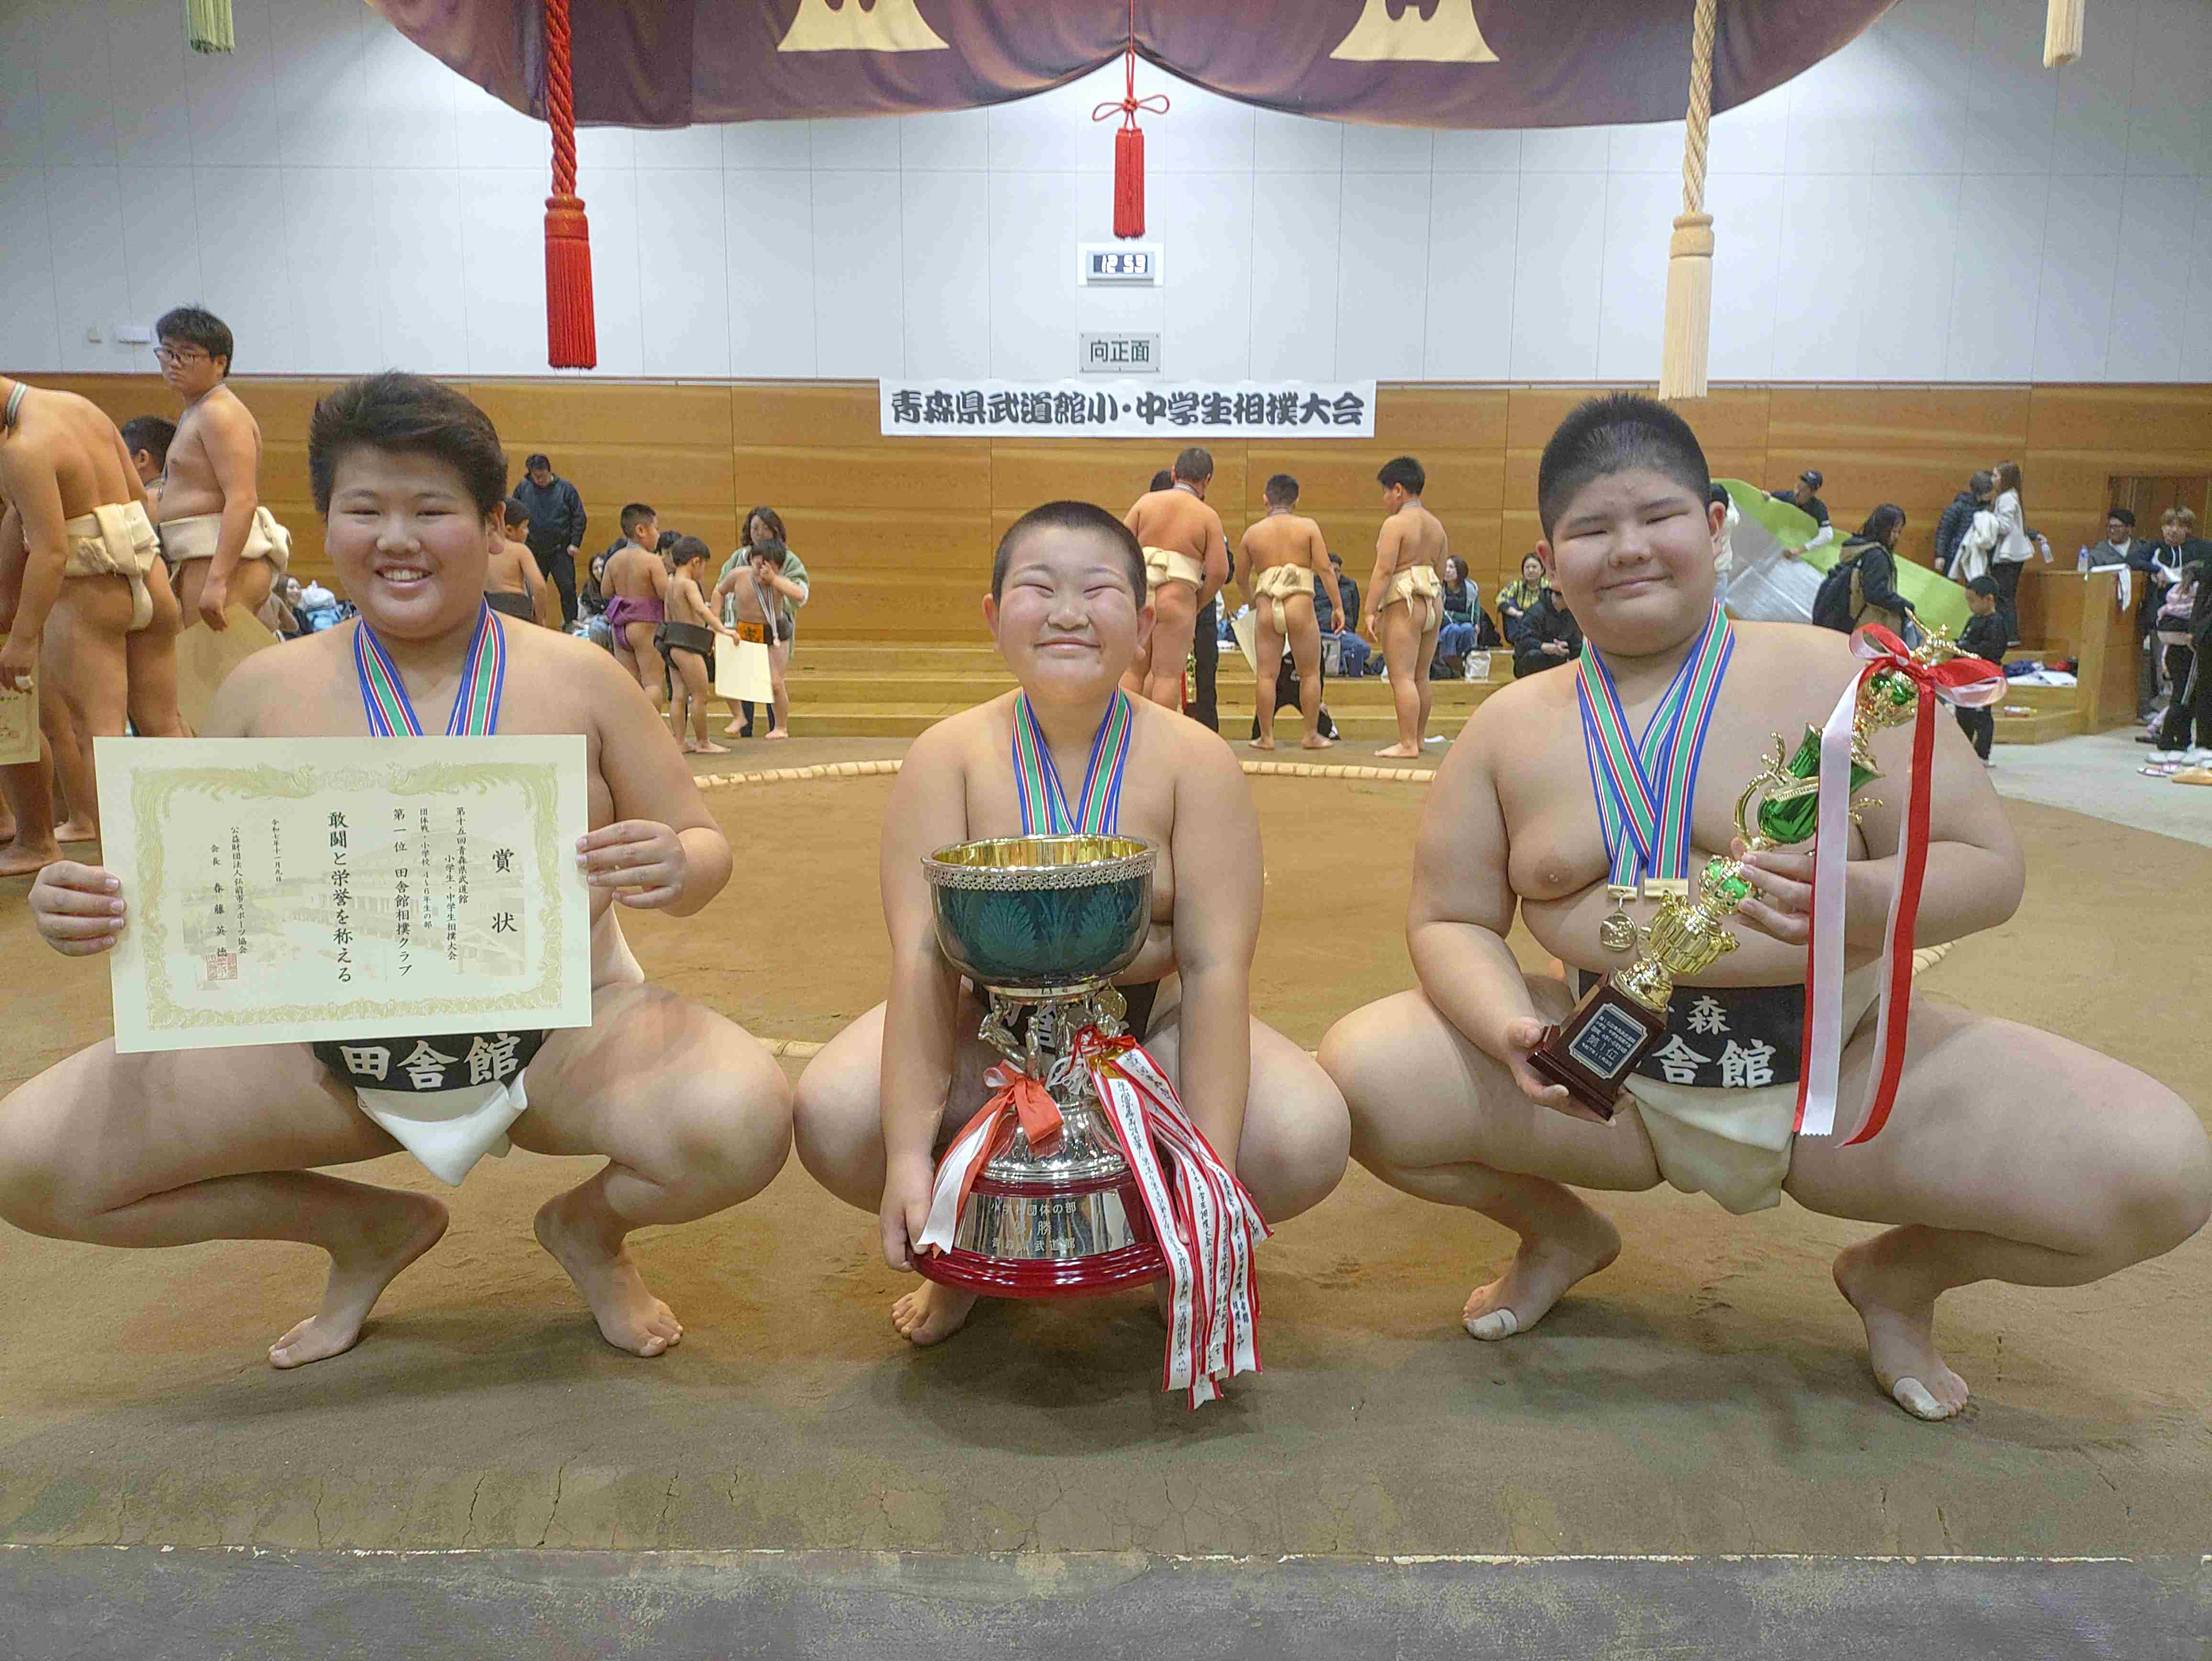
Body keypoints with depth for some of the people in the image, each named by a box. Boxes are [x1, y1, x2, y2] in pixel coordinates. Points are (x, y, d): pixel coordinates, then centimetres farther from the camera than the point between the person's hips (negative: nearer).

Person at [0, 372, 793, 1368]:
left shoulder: (578, 678, -4)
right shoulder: (267, 689, 0)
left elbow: (703, 850, 0)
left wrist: (675, 870, -24)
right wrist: (94, 907, -14)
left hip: (565, 1036, -2)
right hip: (333, 1053, 3)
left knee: (741, 1123, -31)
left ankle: (590, 1224, 8)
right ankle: (370, 1229, 14)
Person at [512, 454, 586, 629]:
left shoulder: (565, 488, -3)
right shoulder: (523, 488, 1)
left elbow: (579, 518, 0)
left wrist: (574, 543, -5)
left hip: (561, 550, -2)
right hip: (534, 550, 2)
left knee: (567, 587, -4)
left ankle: (571, 623, 7)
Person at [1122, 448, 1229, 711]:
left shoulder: (1146, 501, 6)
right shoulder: (1208, 516, 0)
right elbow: (1219, 571, -5)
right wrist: (1197, 607, 8)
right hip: (1177, 599, -3)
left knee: (1134, 671, 11)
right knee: (1167, 674, 1)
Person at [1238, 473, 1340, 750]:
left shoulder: (1253, 532, 8)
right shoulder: (1308, 526, 1)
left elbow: (1244, 576, 17)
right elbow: (1324, 568, -5)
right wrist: (1337, 605, 1)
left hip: (1266, 609, 2)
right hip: (1301, 607, -2)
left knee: (1266, 674, 6)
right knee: (1310, 673, 9)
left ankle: (1266, 737, 7)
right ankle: (1312, 735, 13)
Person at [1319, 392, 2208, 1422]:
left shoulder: (1838, 677, -5)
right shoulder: (1512, 727, 1)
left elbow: (1989, 868, -4)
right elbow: (1451, 921, 3)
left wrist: (1860, 903, -27)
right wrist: (1513, 1030, -19)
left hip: (1846, 1072, -1)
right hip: (1610, 1079, 1)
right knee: (1362, 1076, -20)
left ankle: (1904, 1271, 15)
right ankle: (1558, 1231, 14)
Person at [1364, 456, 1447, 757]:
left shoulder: (1395, 523, -9)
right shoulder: (1436, 525, 16)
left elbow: (1384, 569, -16)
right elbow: (1440, 572, 17)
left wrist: (1370, 612, -16)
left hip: (1404, 603, -8)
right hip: (1434, 602, 9)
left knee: (1402, 677, -8)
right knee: (1421, 677, 15)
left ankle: (1408, 744, -10)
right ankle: (1419, 736, 24)